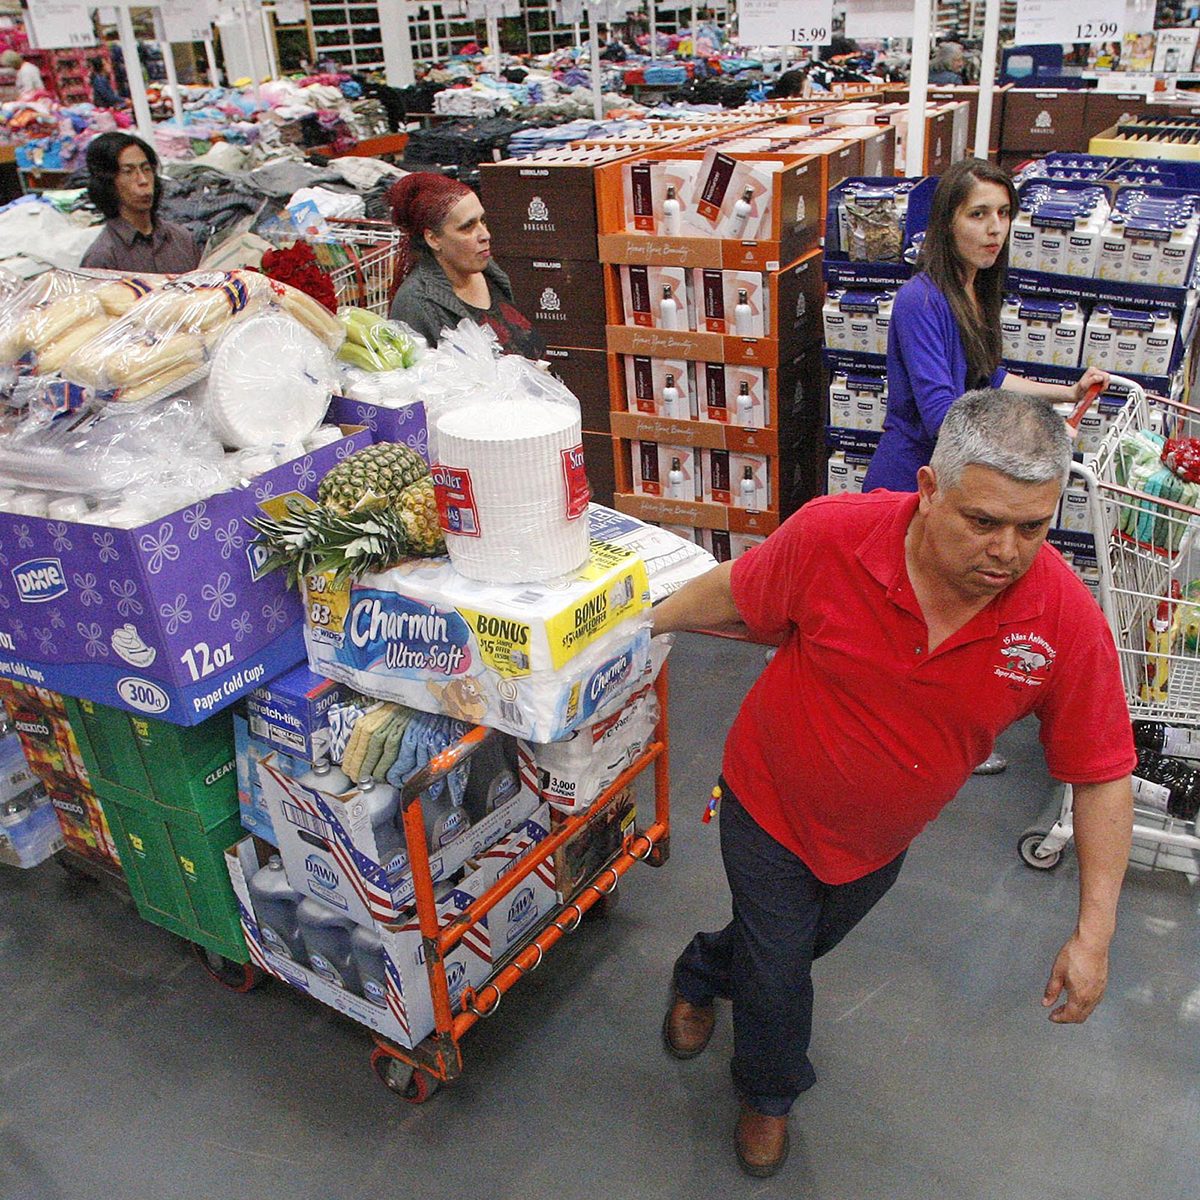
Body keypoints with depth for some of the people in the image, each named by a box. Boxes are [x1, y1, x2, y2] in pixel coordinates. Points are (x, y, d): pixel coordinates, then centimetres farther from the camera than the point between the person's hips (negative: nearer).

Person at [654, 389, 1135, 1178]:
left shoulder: (1067, 620, -28)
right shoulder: (832, 537, -31)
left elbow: (1103, 776, -16)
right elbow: (735, 592, -10)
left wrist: (1094, 934, -16)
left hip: (880, 841, 3)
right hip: (771, 805, -3)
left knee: (808, 939, 29)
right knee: (779, 974, 13)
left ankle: (704, 976, 66)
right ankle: (771, 1093, 50)